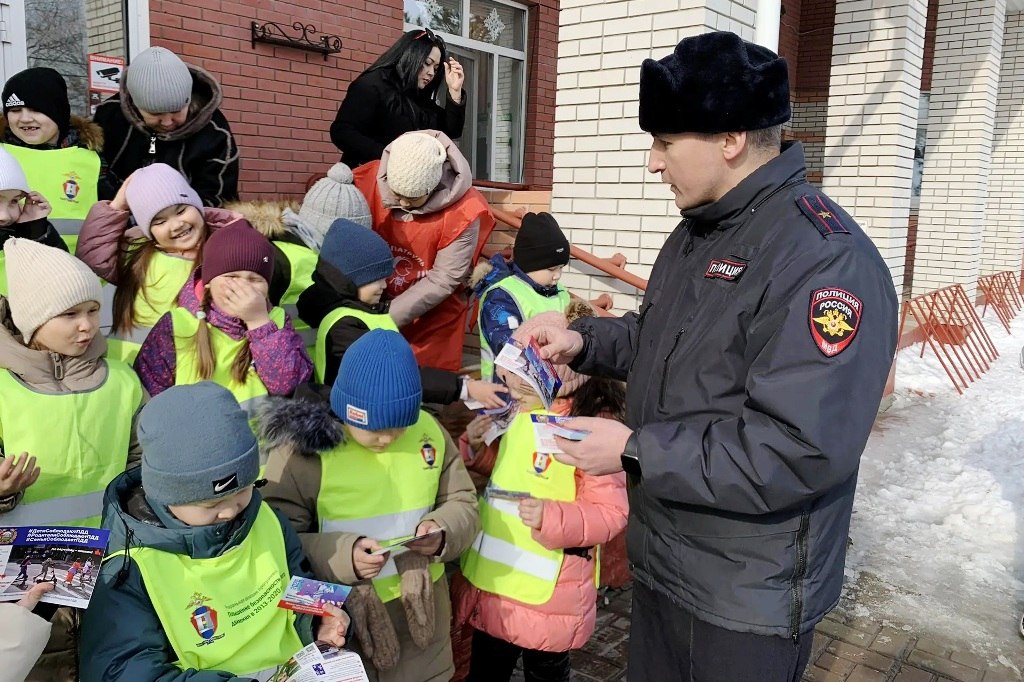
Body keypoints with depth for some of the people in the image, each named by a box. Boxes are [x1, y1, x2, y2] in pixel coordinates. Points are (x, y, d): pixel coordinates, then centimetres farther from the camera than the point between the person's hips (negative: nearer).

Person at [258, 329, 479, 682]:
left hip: (420, 611, 4)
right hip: (339, 617, -3)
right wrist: (343, 557, -28)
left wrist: (443, 532, -15)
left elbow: (462, 504, 6)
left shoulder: (428, 431, -3)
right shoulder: (302, 446, -15)